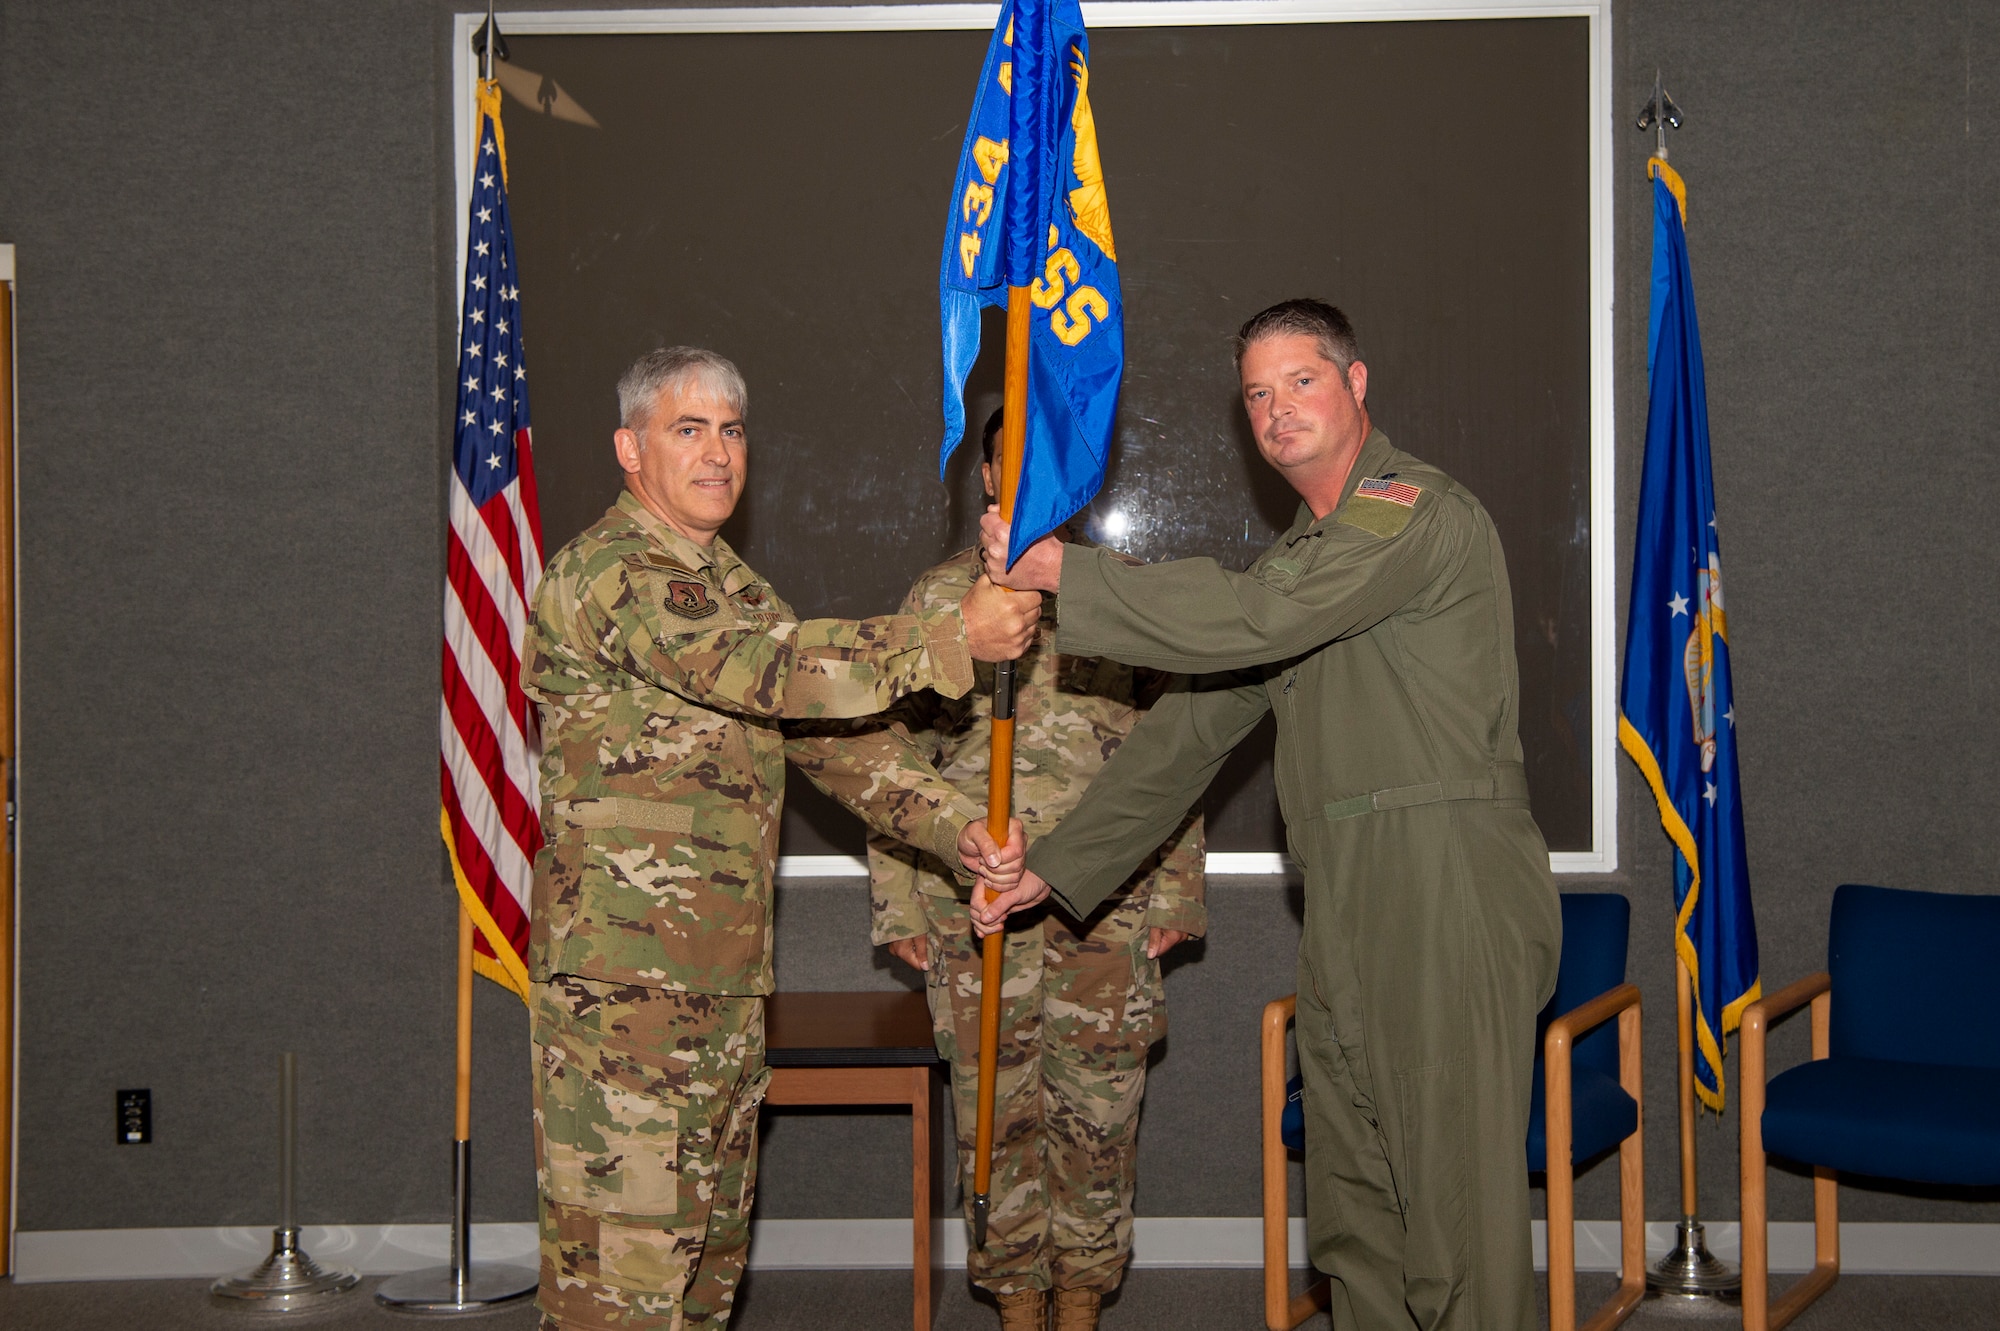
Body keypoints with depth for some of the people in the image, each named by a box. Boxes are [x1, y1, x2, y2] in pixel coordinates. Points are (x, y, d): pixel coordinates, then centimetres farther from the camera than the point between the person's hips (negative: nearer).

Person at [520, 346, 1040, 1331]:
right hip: (623, 979, -9)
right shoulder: (608, 572, -11)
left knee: (710, 1235, 16)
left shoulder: (733, 587, 18)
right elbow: (758, 668, -27)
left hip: (729, 979, 9)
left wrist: (957, 828, -2)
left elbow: (832, 736, 13)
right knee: (624, 1251, -6)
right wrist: (954, 640, -26)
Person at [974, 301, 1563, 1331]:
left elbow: (1252, 616, -22)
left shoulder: (1415, 509, -8)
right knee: (1351, 1219, 12)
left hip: (1450, 906, -9)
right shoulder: (1301, 552, 22)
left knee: (1459, 1210, -7)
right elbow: (1195, 725, 22)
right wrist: (1057, 865, 17)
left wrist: (1061, 570, -15)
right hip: (1346, 918, 9)